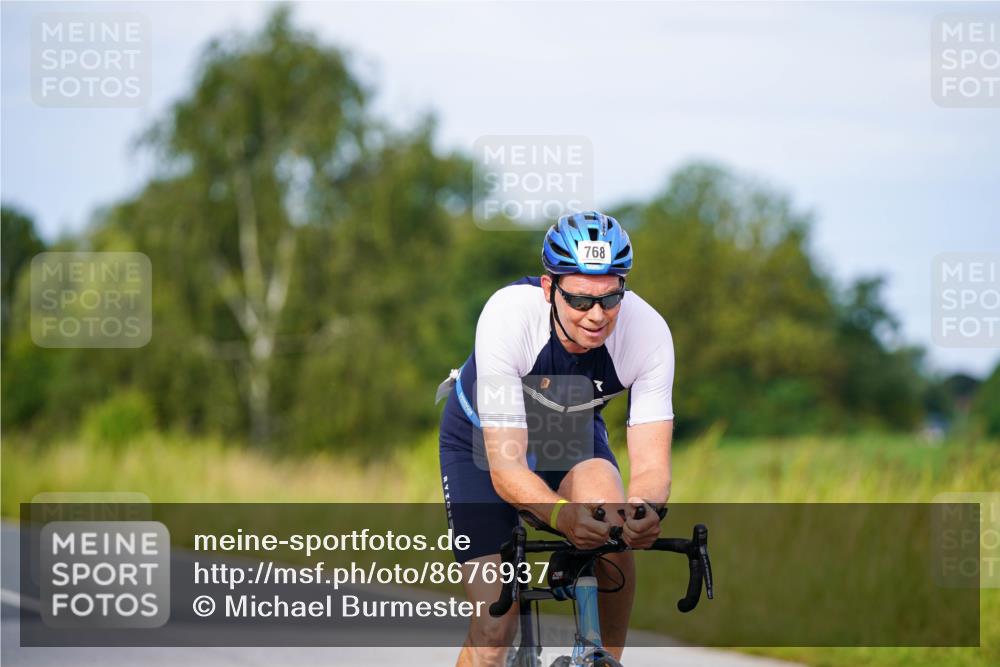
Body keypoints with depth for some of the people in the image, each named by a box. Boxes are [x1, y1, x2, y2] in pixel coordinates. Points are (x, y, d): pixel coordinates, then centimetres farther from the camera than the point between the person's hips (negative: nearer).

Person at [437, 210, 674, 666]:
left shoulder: (648, 332, -31)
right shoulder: (507, 317, -38)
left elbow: (651, 465, -31)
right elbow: (506, 469, -39)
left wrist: (645, 507, -55)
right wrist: (561, 514, -59)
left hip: (571, 432, 2)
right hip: (484, 437, -2)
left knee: (611, 525, -33)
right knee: (494, 629, -11)